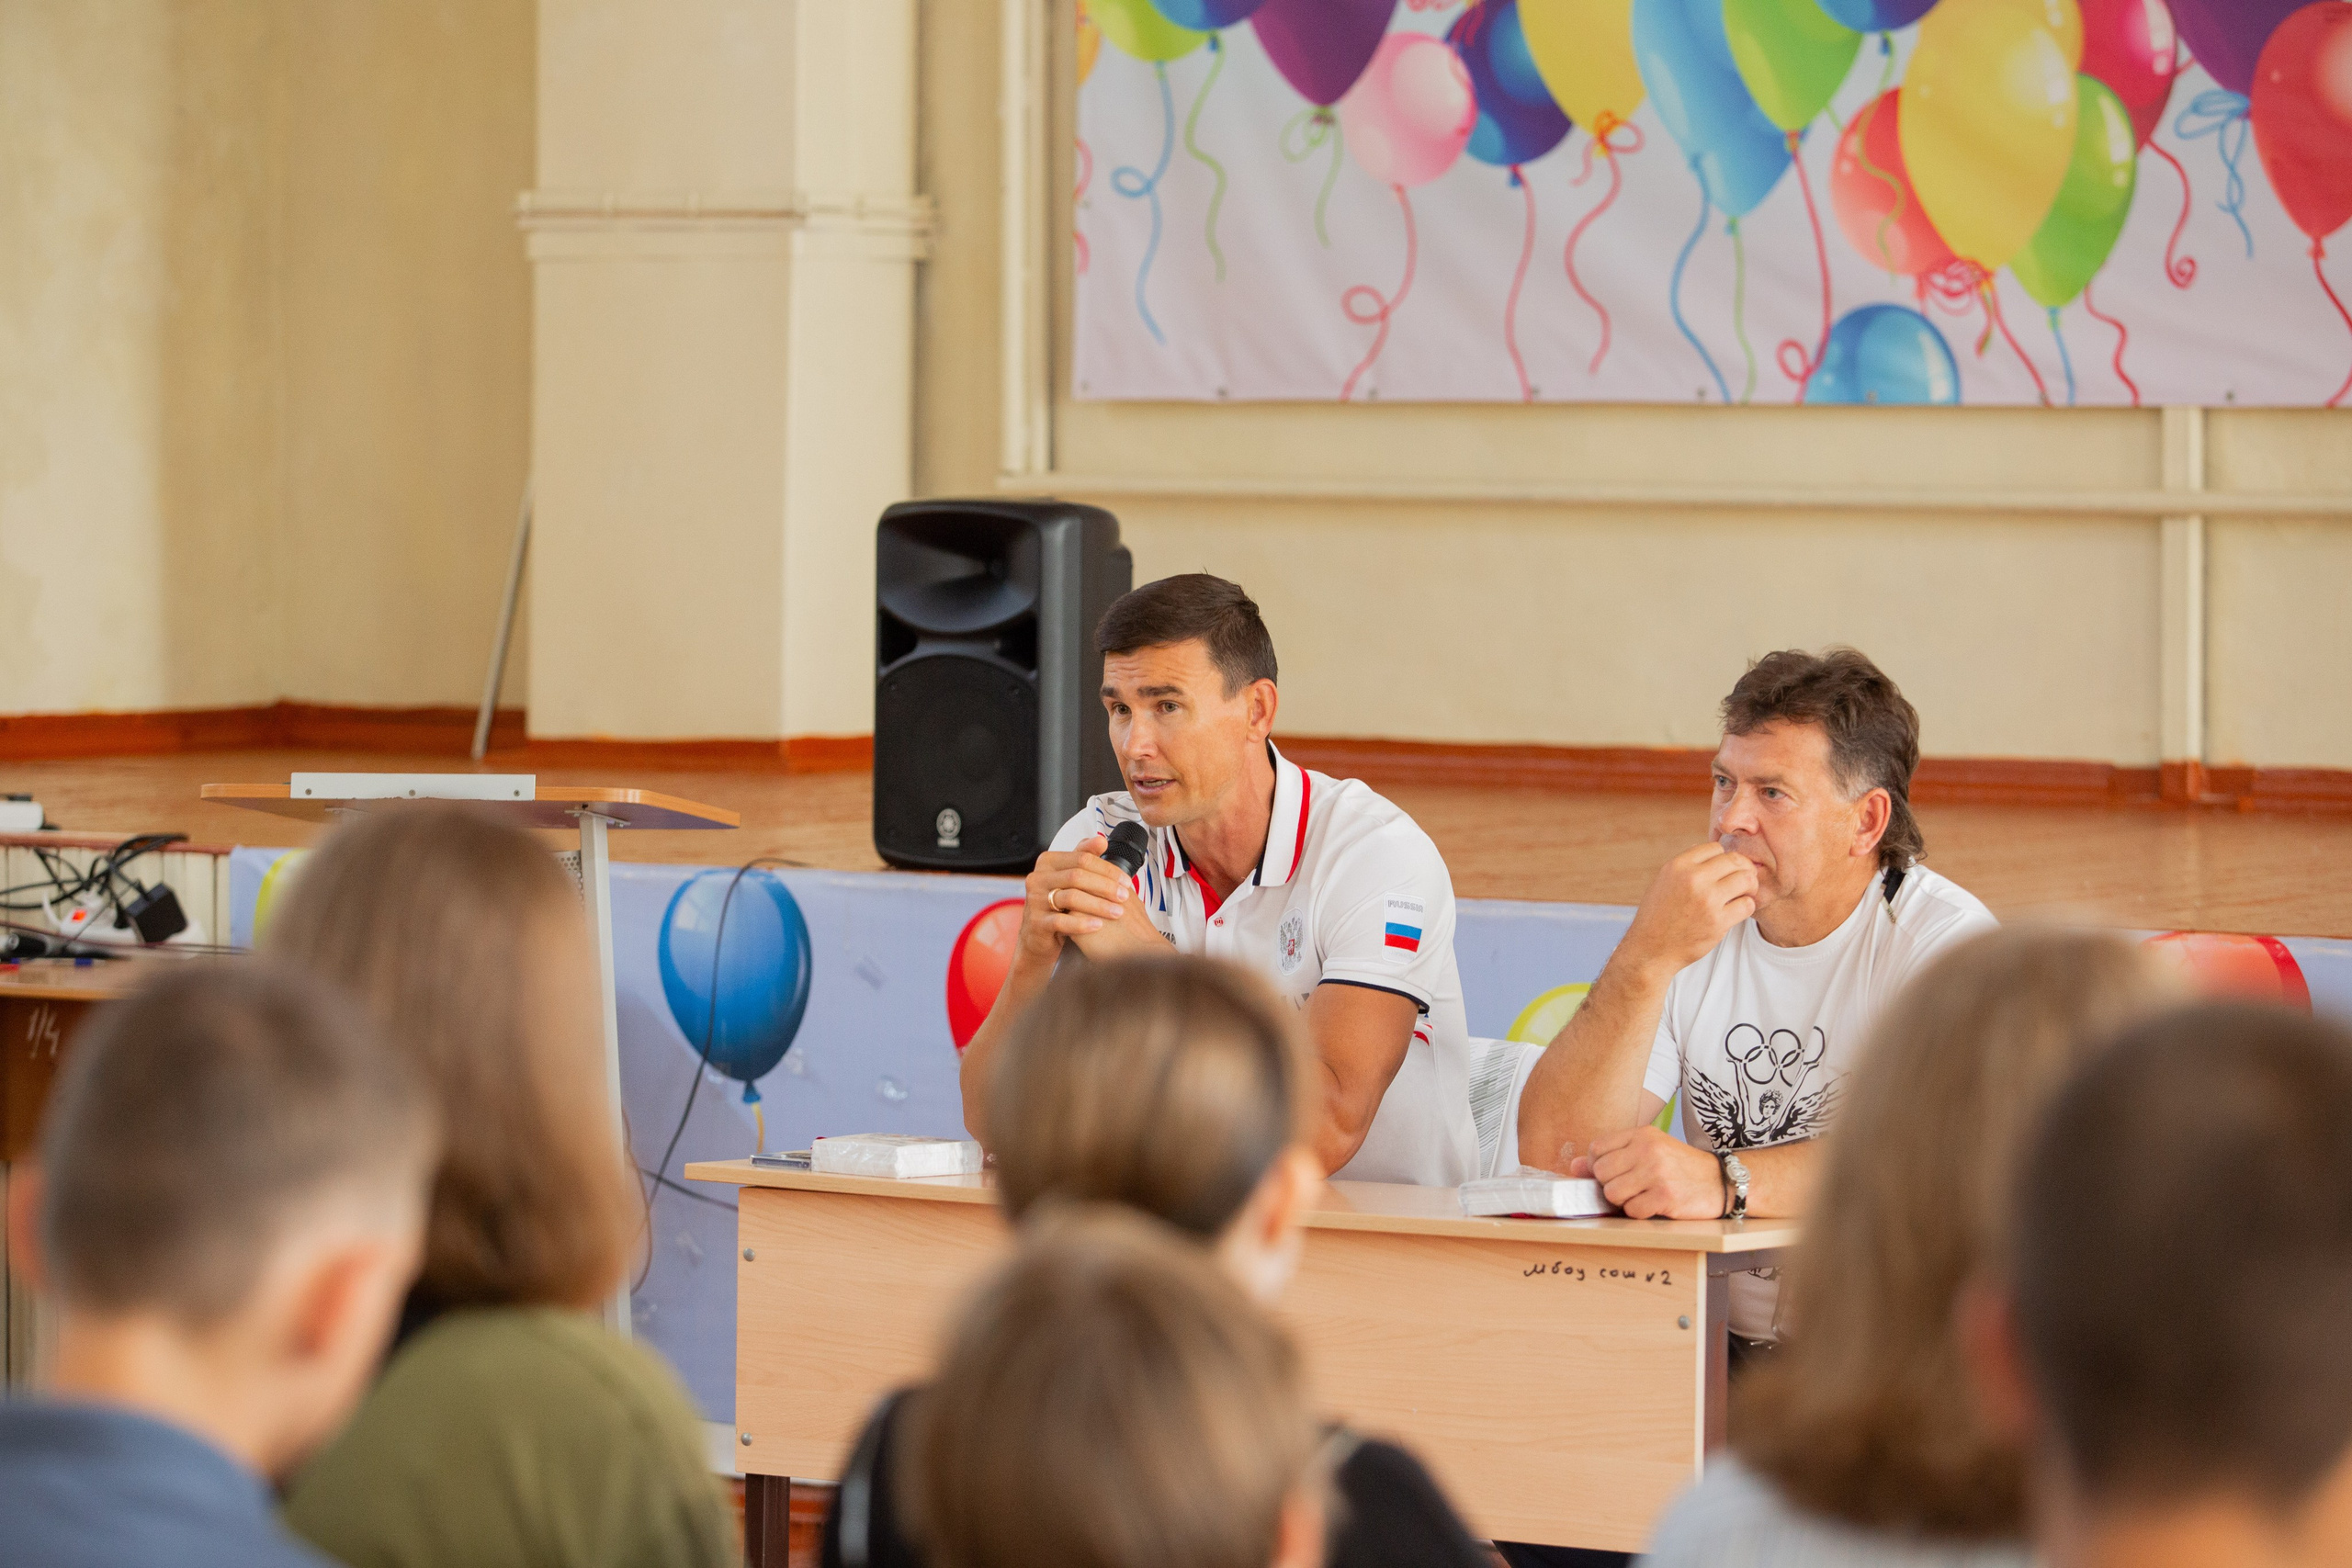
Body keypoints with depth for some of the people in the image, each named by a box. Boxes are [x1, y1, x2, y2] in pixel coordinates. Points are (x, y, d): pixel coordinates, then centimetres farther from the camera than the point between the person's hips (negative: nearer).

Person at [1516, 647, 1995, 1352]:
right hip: (1723, 1345, 5)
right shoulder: (1694, 935, 8)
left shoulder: (1944, 940, -6)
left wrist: (1724, 1181, -38)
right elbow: (1550, 1153, -4)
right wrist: (1647, 959, -17)